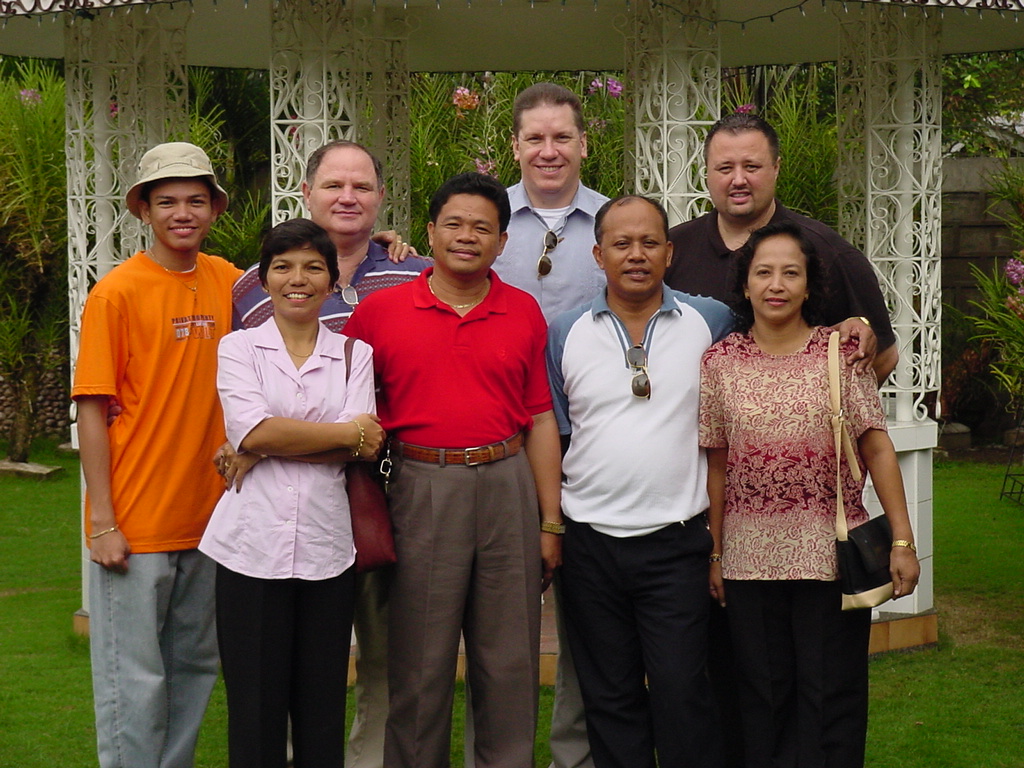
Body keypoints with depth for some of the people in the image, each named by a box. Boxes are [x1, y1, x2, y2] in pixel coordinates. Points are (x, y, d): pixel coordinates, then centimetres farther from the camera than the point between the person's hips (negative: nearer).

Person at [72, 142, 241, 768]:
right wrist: (103, 522, -13)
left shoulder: (226, 281, 6)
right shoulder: (118, 292, -8)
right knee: (135, 681, 1)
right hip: (134, 525, -5)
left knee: (194, 669, 15)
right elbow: (93, 411, -9)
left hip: (207, 519, 5)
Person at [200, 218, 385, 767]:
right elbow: (252, 430, -10)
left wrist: (263, 449, -10)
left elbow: (363, 447, -5)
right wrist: (346, 433, -5)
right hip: (253, 542, -1)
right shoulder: (239, 347, 7)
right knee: (255, 706, 0)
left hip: (326, 544, 1)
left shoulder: (354, 355, 10)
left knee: (323, 706, 4)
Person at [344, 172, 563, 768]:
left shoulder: (525, 312, 8)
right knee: (421, 661, 6)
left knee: (510, 661, 8)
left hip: (508, 486, 2)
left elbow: (541, 420, 8)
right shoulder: (380, 311, 2)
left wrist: (551, 521, 5)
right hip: (422, 489, -2)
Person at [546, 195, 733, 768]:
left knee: (681, 695, -4)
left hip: (677, 542, -2)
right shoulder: (566, 334, 6)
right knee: (609, 698, 9)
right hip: (591, 543, 2)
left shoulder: (712, 323, 4)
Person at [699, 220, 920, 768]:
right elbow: (717, 465, 7)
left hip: (831, 554, -1)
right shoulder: (719, 363, 3)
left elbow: (877, 449, -1)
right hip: (750, 558, 2)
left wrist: (903, 541, -6)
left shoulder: (840, 352, -1)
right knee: (762, 700, 9)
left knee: (832, 699, 3)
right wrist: (714, 554, 7)